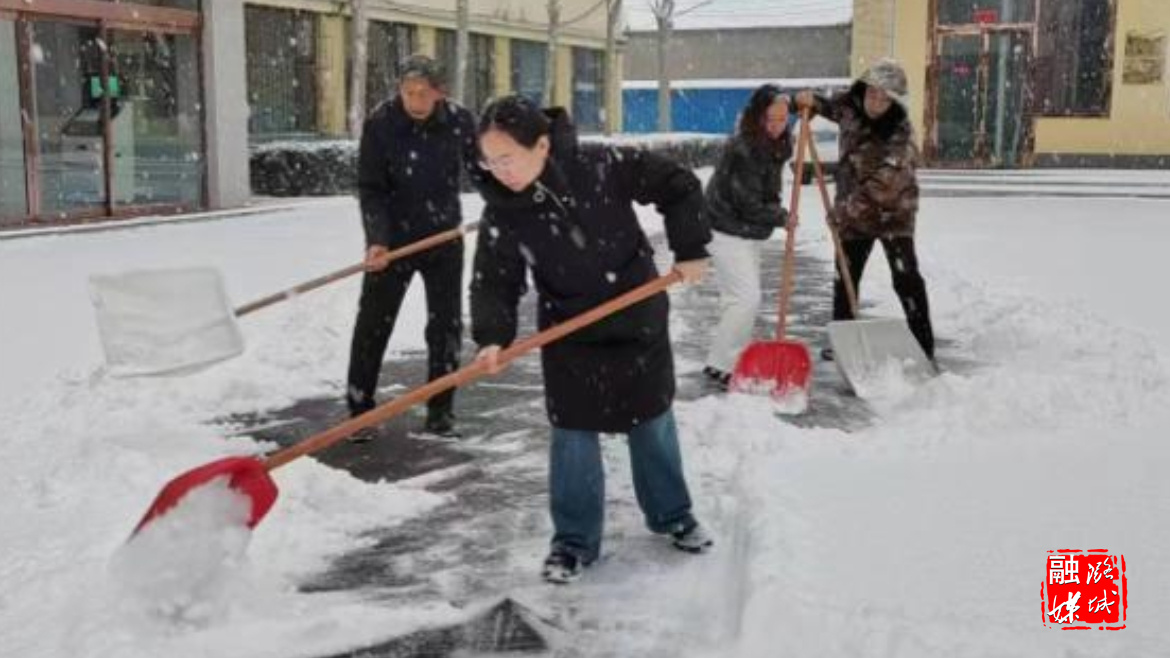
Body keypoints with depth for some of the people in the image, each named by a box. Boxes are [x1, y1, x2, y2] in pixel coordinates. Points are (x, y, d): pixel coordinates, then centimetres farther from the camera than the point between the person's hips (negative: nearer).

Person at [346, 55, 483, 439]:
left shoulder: (459, 121, -9)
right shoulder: (380, 124, -15)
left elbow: (479, 169, 6)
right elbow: (370, 189, -16)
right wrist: (377, 240, -26)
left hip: (445, 238, 2)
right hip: (393, 240, -2)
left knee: (446, 325, 5)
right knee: (373, 324, 3)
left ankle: (440, 412, 17)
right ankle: (359, 410, 15)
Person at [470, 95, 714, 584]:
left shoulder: (600, 165, -22)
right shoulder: (502, 212, -16)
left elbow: (679, 187, -11)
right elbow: (494, 282, -15)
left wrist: (689, 250, -13)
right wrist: (492, 337, -31)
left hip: (638, 318, 0)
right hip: (569, 334, 0)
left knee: (653, 420, 15)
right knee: (573, 435, 1)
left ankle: (672, 515, 35)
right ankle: (574, 539, 17)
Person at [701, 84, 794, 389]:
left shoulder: (775, 145, 3)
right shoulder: (741, 148, -25)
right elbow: (748, 203, -24)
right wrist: (781, 217, -10)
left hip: (748, 232, 10)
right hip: (727, 232, -10)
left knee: (745, 298, 15)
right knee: (746, 298, -14)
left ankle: (734, 361, 27)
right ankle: (719, 366, -5)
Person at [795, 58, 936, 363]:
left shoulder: (900, 133, -26)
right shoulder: (852, 104, -7)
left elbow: (880, 184, -30)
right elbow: (833, 108, 18)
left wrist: (846, 209, -29)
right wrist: (813, 102, -3)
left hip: (893, 211, -6)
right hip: (854, 210, 6)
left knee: (907, 279, -9)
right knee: (845, 278, 12)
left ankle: (924, 347, -3)